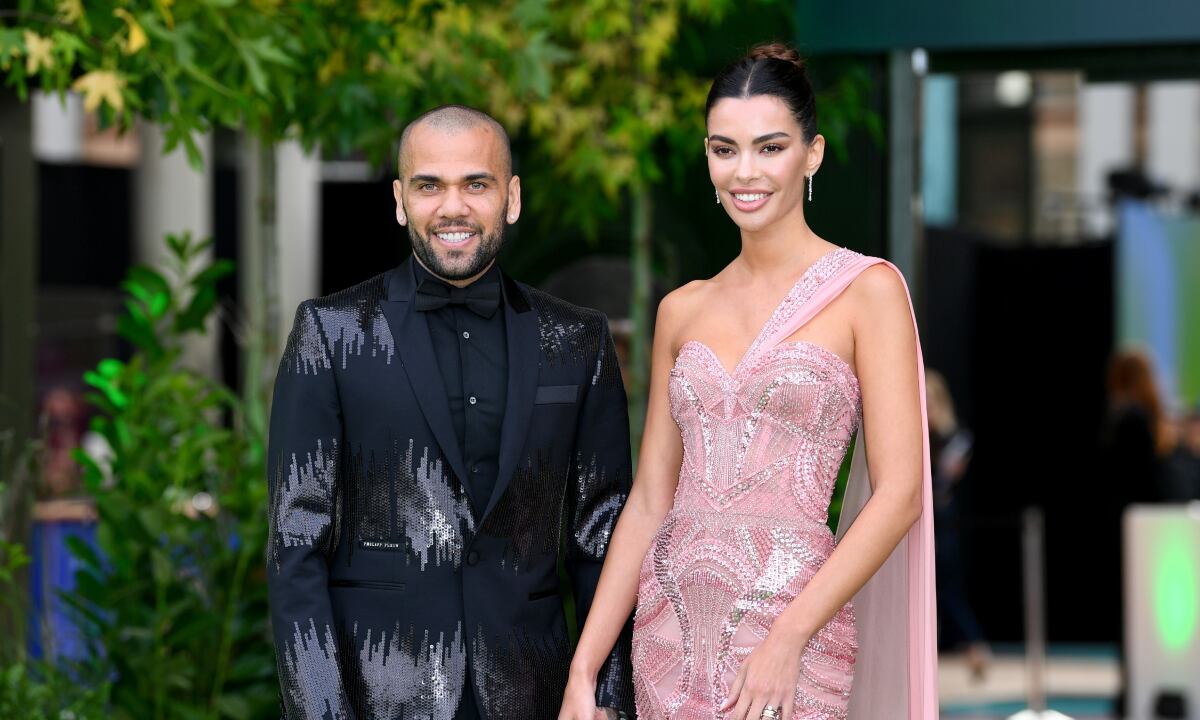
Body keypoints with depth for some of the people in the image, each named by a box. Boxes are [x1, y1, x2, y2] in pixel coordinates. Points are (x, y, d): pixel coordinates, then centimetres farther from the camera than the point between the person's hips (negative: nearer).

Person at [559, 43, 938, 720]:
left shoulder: (866, 289, -3)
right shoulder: (682, 310, 10)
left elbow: (900, 492, -8)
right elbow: (649, 502, 11)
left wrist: (788, 639, -17)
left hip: (789, 617, -4)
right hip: (670, 625, 4)